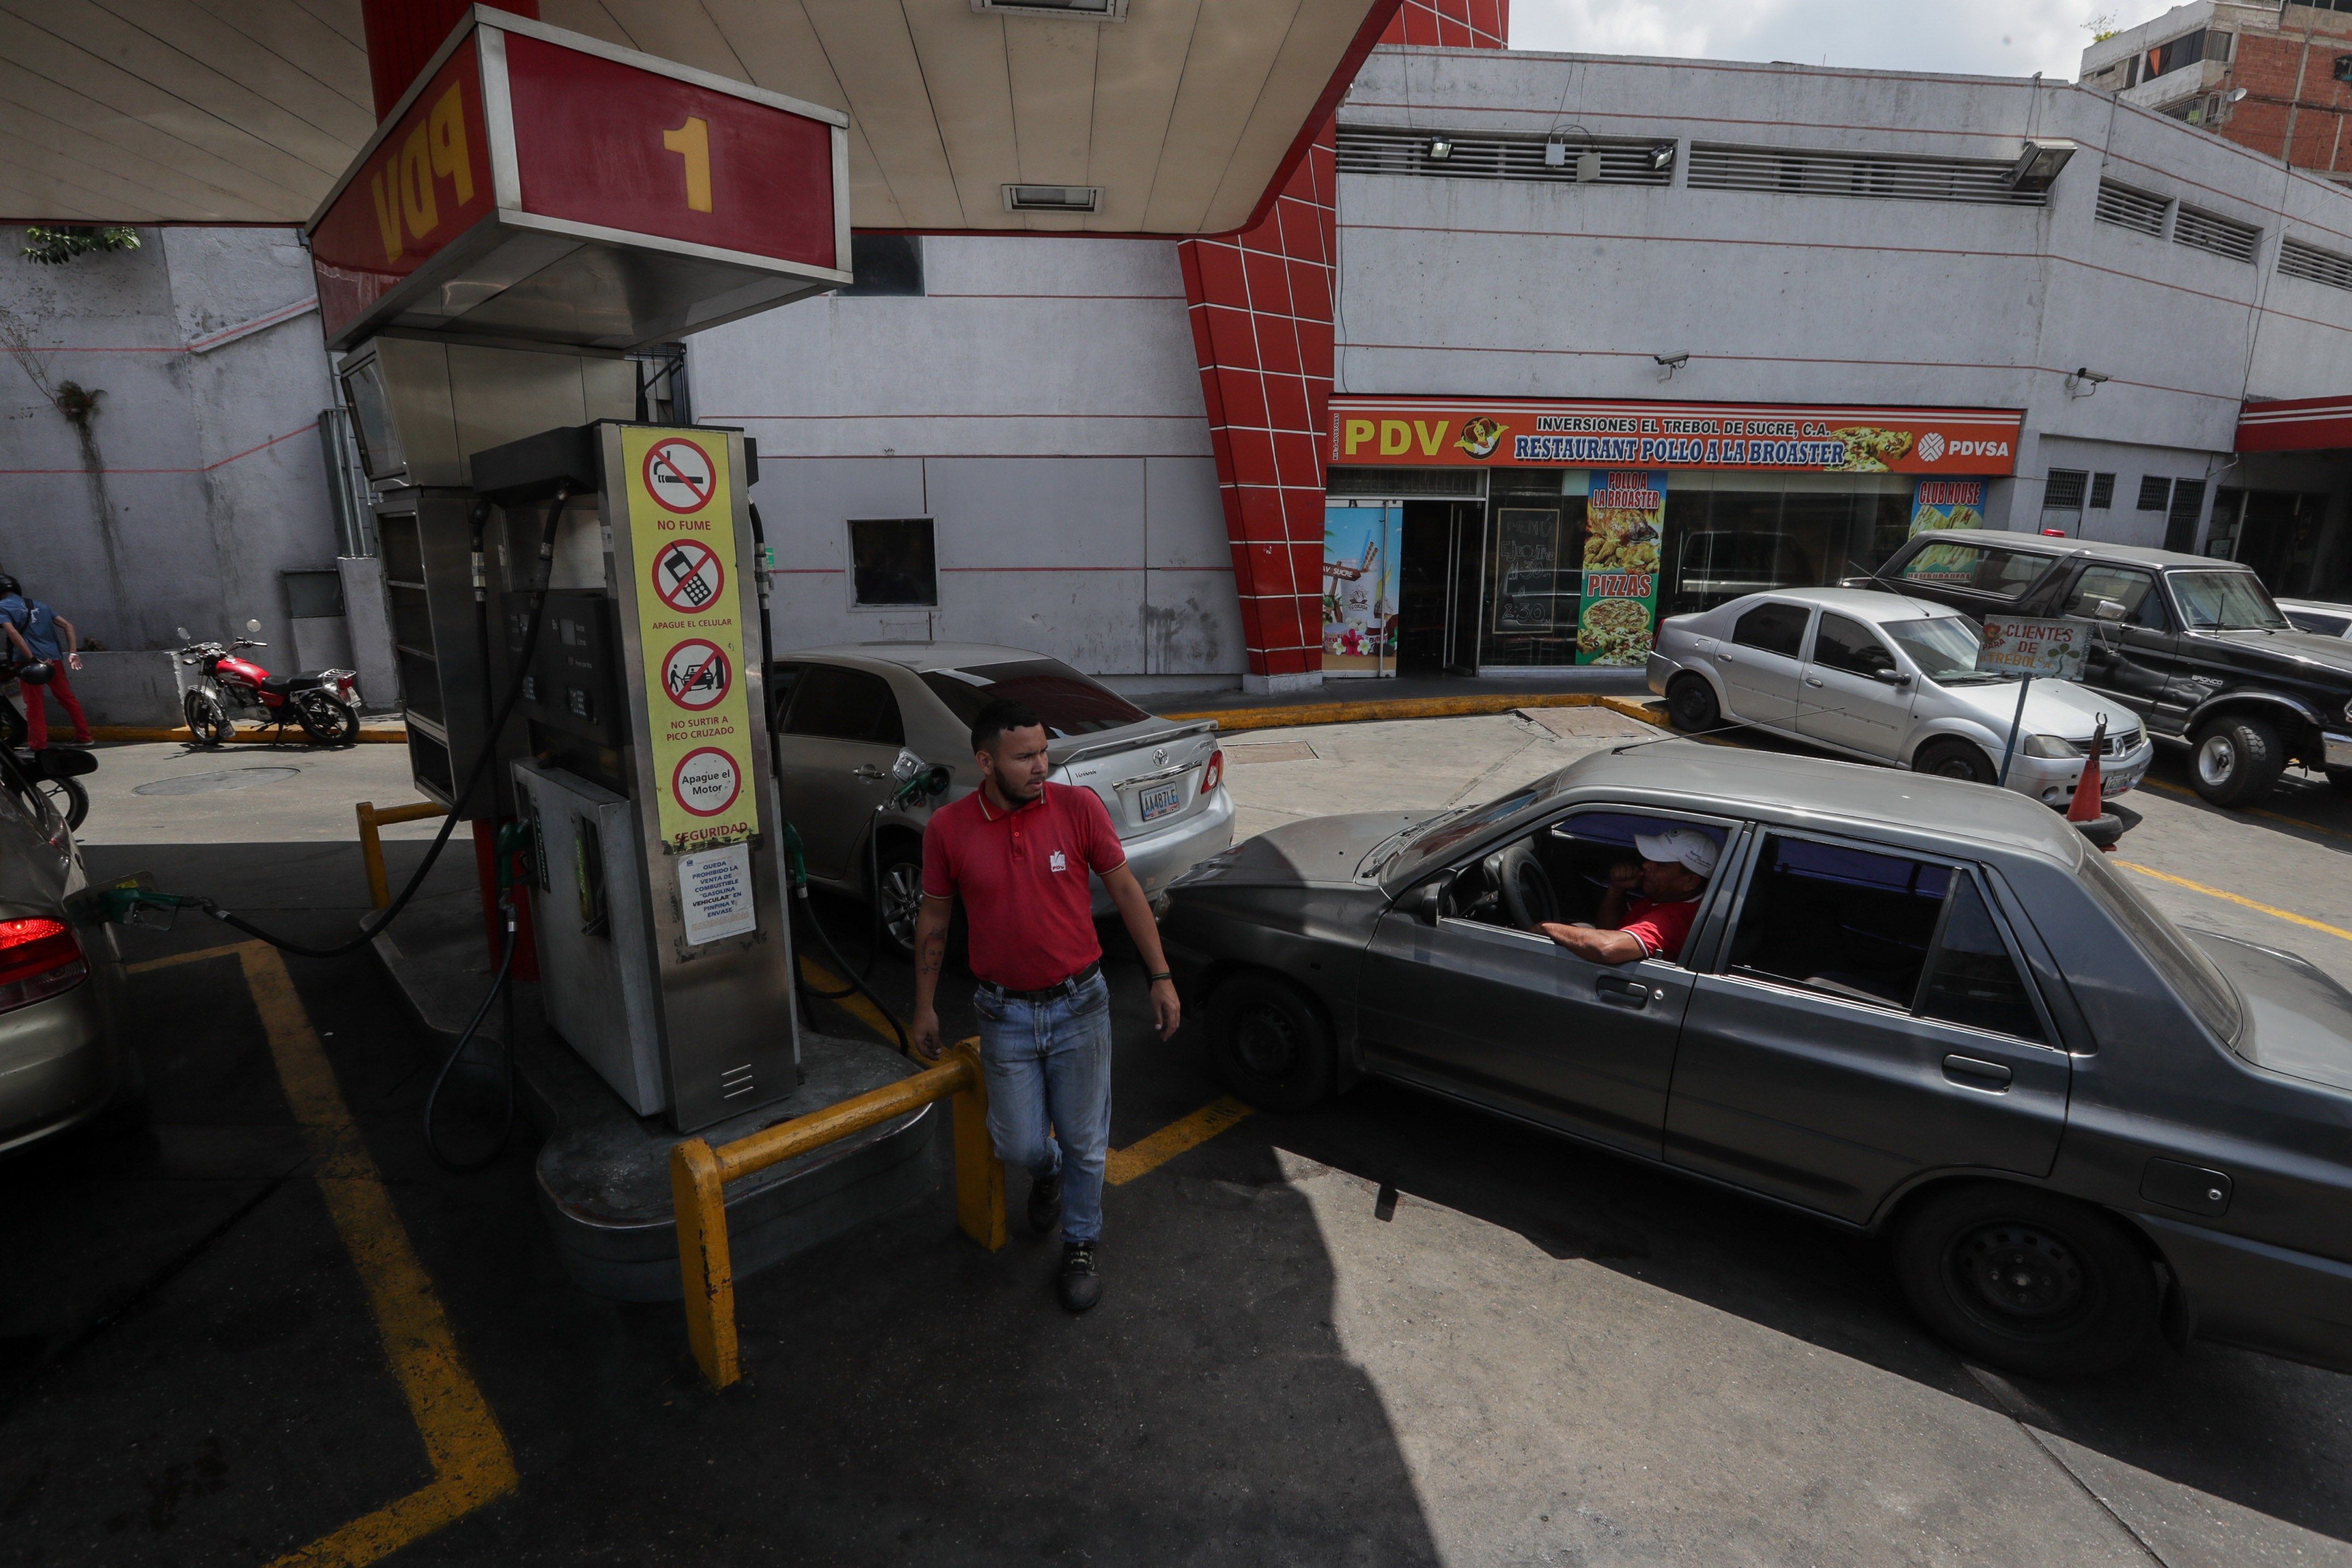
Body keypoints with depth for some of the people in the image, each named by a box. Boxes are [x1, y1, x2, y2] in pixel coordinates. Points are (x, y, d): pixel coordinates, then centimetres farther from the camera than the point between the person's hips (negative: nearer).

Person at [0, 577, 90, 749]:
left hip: (30, 661, -5)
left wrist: (33, 659, -16)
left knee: (34, 704, 2)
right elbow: (68, 625, 12)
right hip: (54, 658, 5)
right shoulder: (39, 605, 18)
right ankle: (84, 736, 15)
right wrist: (73, 653, 5)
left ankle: (38, 745, 6)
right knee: (68, 698, 12)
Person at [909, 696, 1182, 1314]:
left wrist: (1161, 977, -3)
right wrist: (925, 1006, 9)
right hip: (1005, 1014, 1)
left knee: (1084, 1142, 11)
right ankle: (1048, 1173, 47)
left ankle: (1080, 1247, 37)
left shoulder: (1079, 807, -11)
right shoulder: (948, 829, -9)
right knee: (1020, 1146, 9)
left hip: (1080, 1006, 0)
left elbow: (1126, 890, -3)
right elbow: (934, 918, 5)